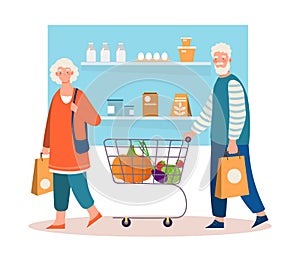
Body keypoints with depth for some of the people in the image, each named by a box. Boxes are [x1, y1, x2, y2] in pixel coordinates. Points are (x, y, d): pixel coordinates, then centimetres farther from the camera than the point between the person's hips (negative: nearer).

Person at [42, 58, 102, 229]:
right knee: (59, 182, 7)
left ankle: (94, 213, 12)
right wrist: (46, 145, 15)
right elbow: (51, 122, 13)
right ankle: (60, 221, 14)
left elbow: (97, 120, -9)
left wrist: (78, 111, -22)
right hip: (59, 147, 6)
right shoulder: (56, 97, 7)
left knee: (75, 181, -7)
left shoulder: (80, 96, -9)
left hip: (74, 147, -6)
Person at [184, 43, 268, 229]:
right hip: (218, 140, 9)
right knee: (216, 179, 10)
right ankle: (219, 220, 17)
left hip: (234, 142, -9)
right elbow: (209, 112, 21)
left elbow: (238, 115, -20)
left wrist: (233, 140, -22)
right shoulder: (218, 84, 13)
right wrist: (193, 132, 22)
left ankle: (261, 214, 11)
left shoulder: (233, 84, -15)